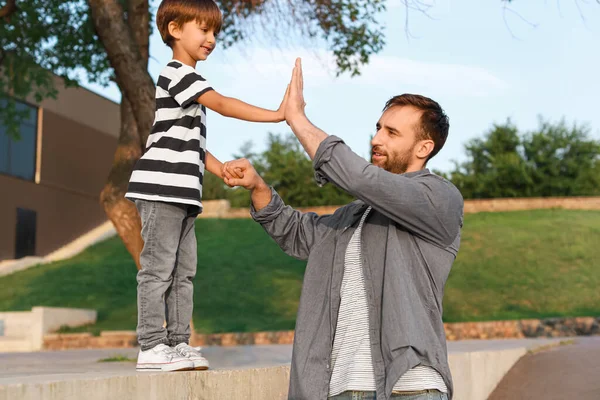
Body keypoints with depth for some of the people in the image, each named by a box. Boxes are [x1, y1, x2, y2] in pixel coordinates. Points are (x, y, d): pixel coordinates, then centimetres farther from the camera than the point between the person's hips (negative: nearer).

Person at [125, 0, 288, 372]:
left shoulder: (188, 80, 22)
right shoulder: (177, 72, -8)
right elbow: (222, 104, -22)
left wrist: (225, 171, 13)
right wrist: (275, 115, -26)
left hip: (183, 193, 10)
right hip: (162, 188, -10)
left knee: (184, 271, 9)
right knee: (158, 268, -7)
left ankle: (178, 342, 13)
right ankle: (152, 346, -5)